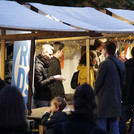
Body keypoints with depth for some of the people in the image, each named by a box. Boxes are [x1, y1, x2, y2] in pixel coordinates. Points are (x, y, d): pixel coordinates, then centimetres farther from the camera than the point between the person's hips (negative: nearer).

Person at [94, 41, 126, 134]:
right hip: (116, 98, 7)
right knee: (114, 123, 12)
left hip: (105, 98, -7)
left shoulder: (105, 64, -16)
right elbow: (123, 82, 14)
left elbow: (98, 82, -12)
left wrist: (96, 92, 6)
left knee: (101, 123, -4)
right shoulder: (121, 64, 8)